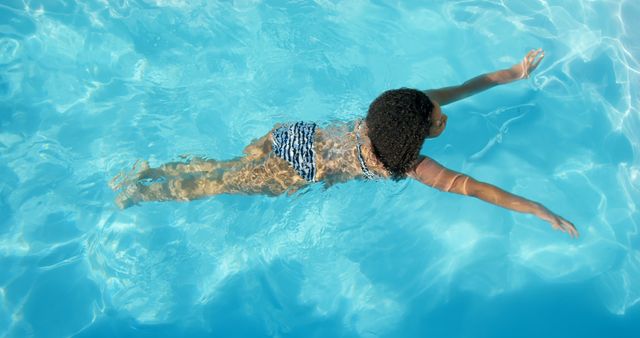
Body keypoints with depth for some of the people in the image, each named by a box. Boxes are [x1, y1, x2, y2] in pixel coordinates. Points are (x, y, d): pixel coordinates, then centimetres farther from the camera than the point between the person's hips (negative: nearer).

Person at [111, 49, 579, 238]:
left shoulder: (400, 111, -3)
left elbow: (463, 86, 8)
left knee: (222, 169, 23)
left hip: (294, 135, 6)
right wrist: (545, 213, -17)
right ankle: (138, 193, 24)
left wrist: (516, 73, 13)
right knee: (219, 184, 9)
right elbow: (474, 188, -21)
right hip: (301, 172, -6)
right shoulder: (412, 164, -20)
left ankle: (147, 170, 32)